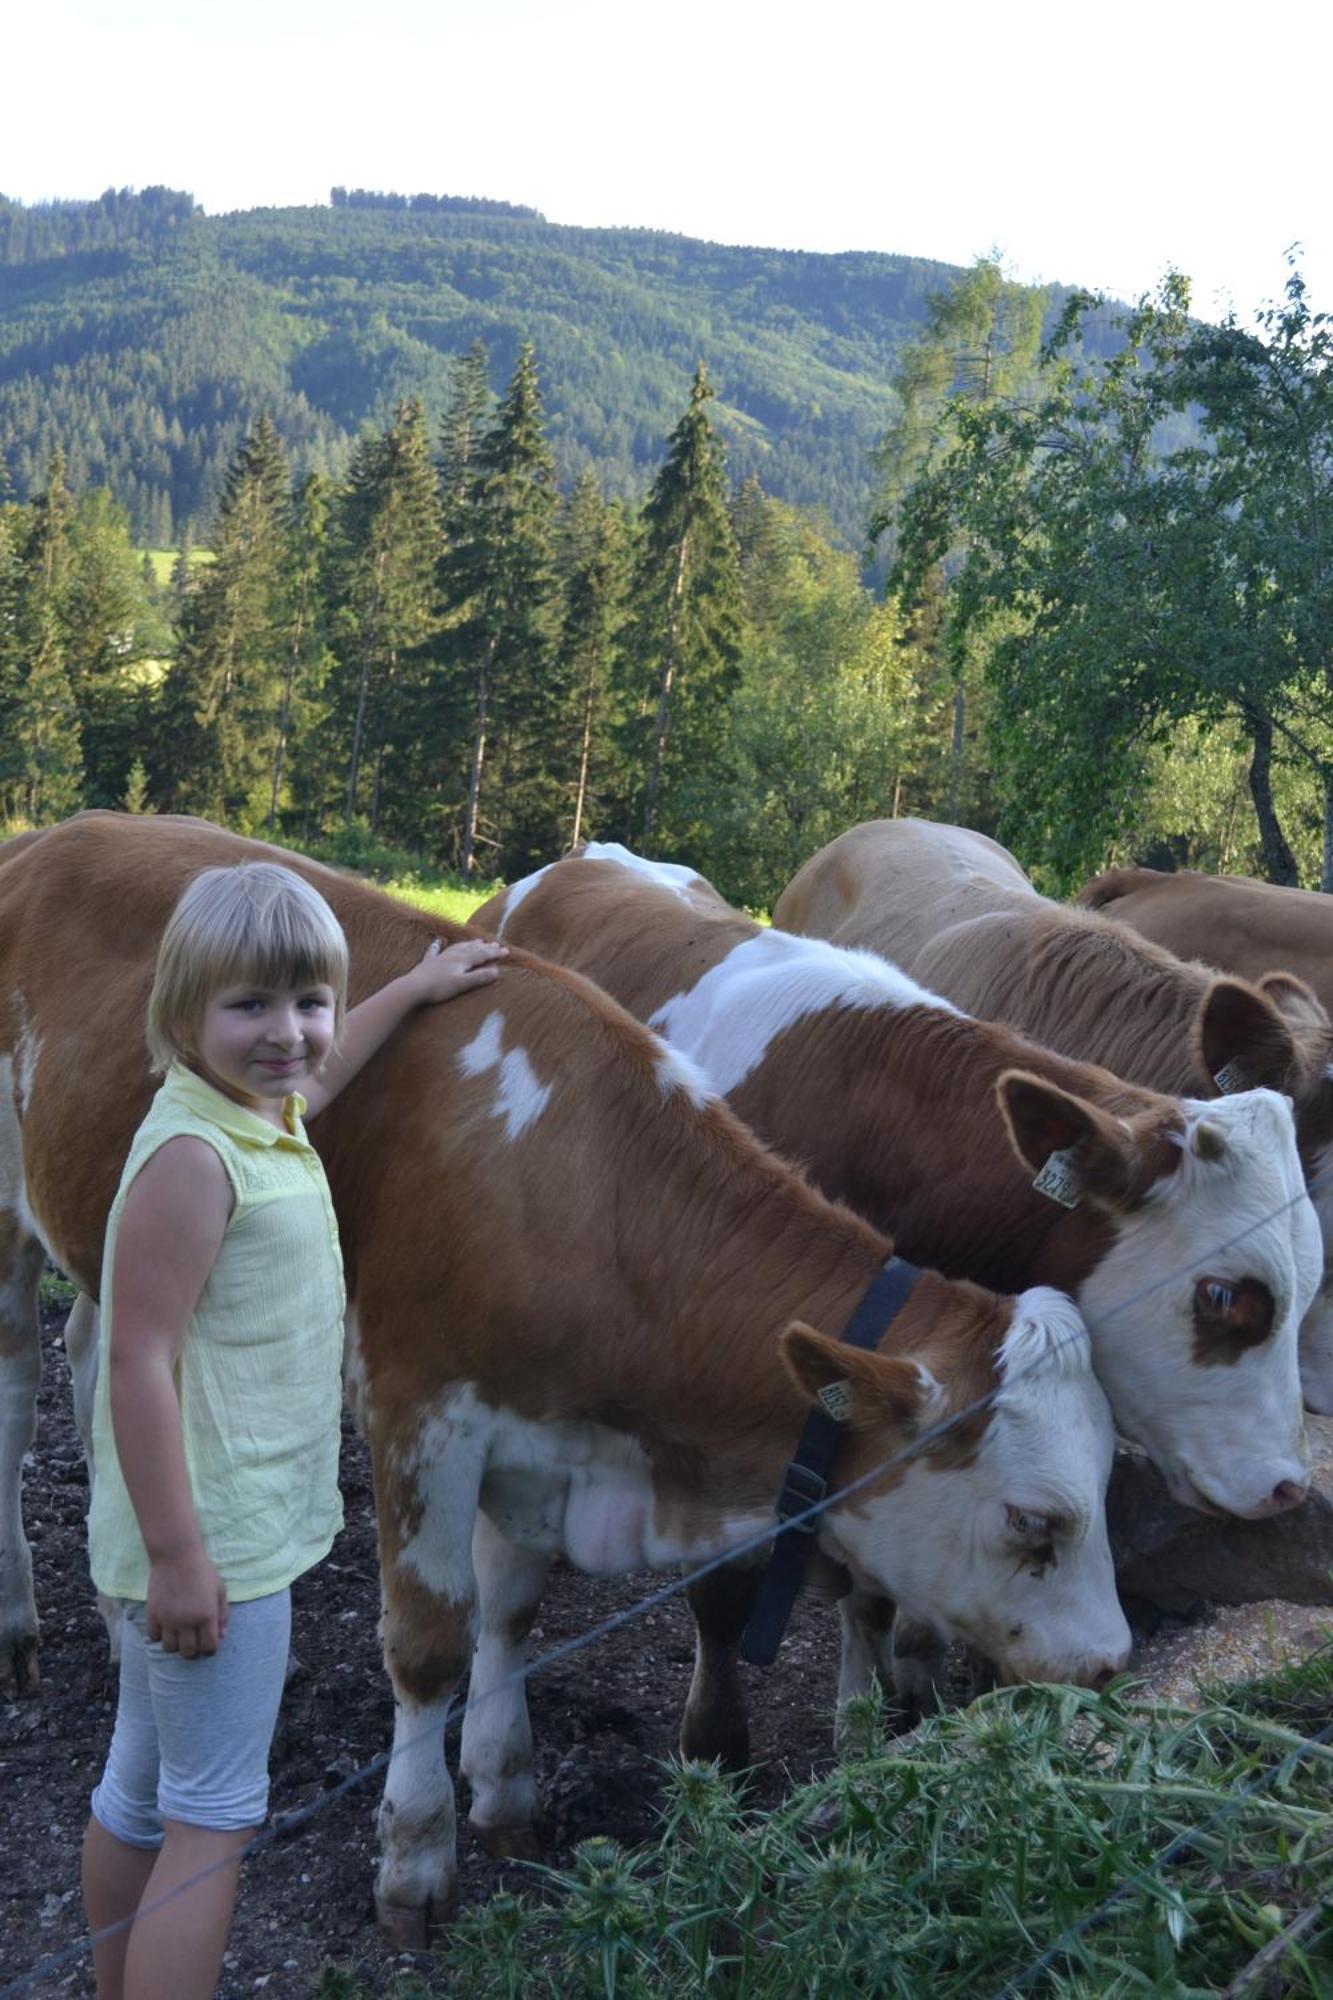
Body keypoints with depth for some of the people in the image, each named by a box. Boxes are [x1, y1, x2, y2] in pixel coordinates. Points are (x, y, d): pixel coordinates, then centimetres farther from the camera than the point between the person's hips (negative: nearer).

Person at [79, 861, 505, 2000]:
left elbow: (318, 1070, 31)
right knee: (214, 1821, 0)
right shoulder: (192, 1157, -22)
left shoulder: (267, 1116, 5)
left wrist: (416, 987, 40)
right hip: (213, 1541, -9)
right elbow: (139, 1362, -24)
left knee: (139, 1796, 21)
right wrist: (179, 1558, -23)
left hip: (221, 1531, 9)